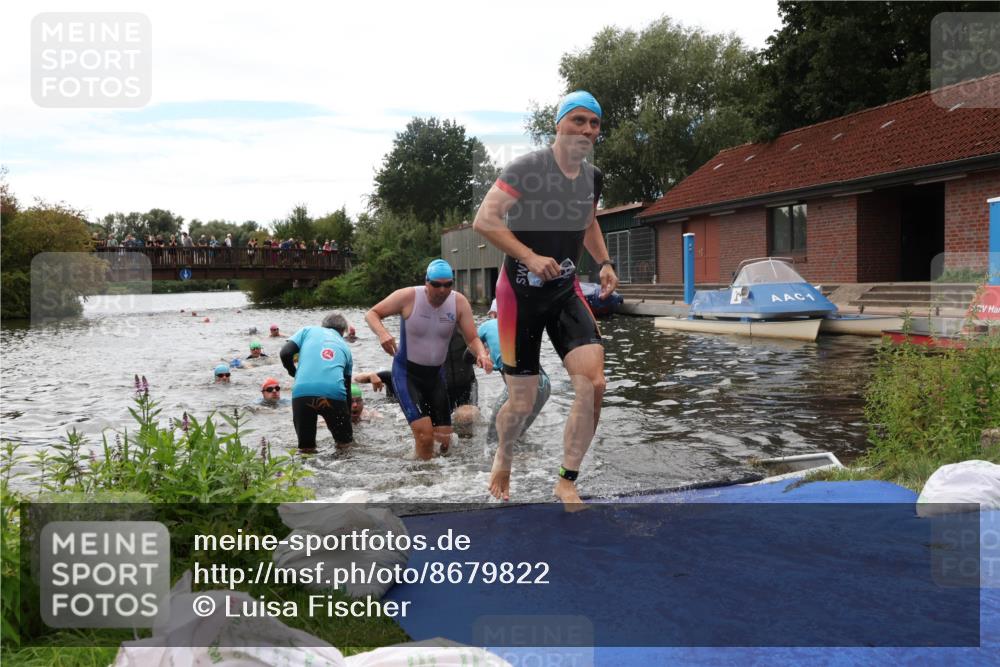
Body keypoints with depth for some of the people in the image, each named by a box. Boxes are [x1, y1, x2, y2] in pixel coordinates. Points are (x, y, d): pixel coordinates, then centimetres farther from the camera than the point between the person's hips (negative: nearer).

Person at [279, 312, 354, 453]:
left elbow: (285, 353, 6)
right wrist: (348, 417, 40)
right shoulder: (345, 347, 27)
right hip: (334, 394, 0)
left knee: (305, 447, 16)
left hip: (302, 392, 0)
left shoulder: (308, 330, 22)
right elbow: (347, 386, 30)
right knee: (345, 444, 20)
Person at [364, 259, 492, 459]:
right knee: (425, 434, -18)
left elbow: (472, 339, -7)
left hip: (435, 374, 4)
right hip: (406, 373, -4)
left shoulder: (459, 302, -9)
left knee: (444, 439, 4)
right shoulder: (408, 297, -17)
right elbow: (371, 314, -8)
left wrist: (482, 354, -30)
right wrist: (382, 333, -29)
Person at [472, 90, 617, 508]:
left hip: (566, 292, 5)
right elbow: (484, 220, -21)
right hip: (520, 293, -5)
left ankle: (567, 482, 0)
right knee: (522, 402, 2)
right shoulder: (527, 168, -15)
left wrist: (604, 262, 8)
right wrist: (530, 257, -28)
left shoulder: (592, 178, 5)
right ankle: (502, 459, 36)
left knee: (593, 382, -15)